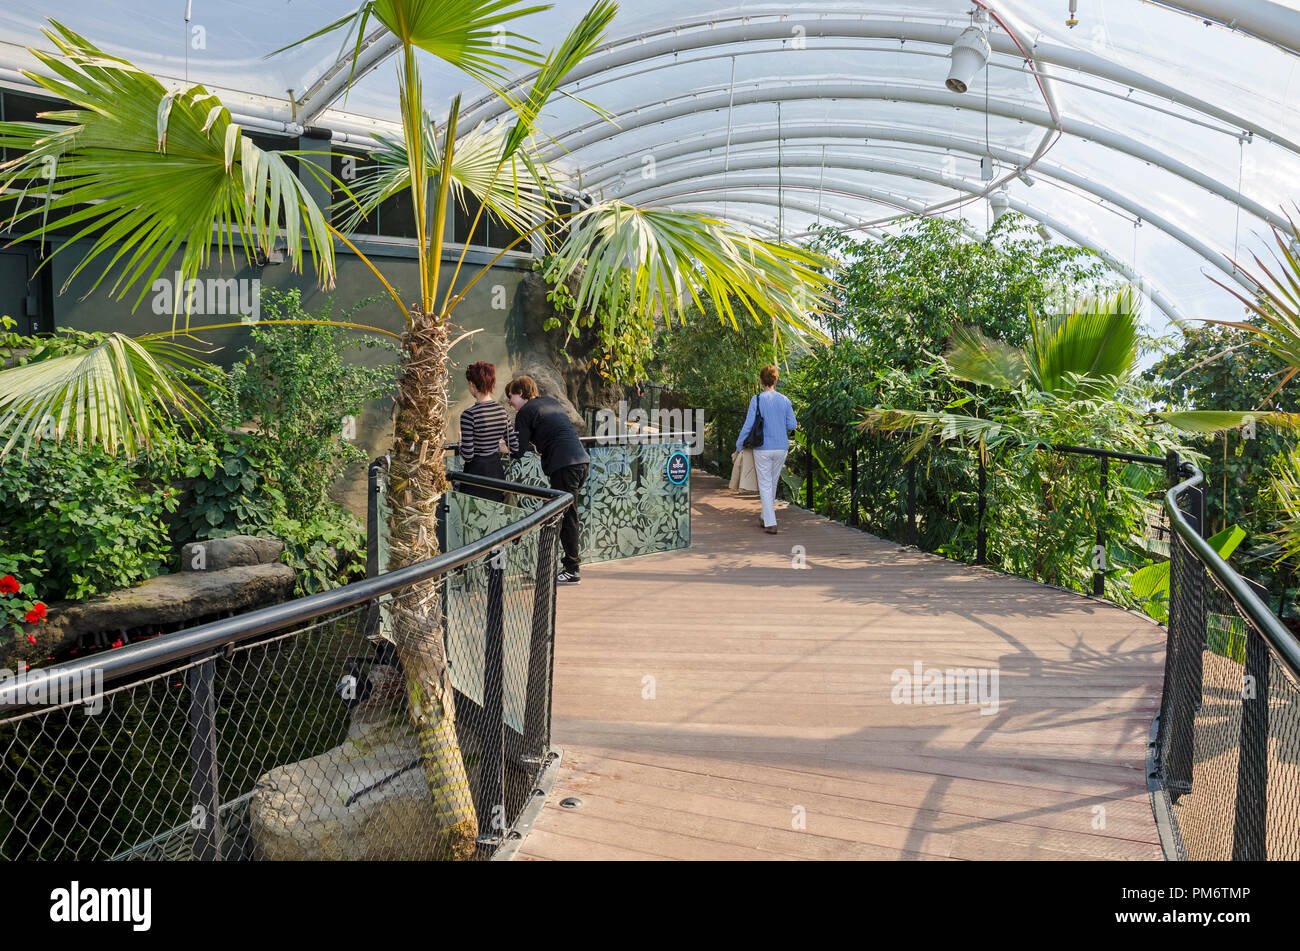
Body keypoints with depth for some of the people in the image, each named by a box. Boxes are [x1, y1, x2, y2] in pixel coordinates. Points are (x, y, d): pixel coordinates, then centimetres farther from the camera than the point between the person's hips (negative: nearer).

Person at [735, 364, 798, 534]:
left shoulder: (757, 399, -10)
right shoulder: (785, 400, 0)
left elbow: (748, 425, -11)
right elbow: (792, 425, 2)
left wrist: (739, 446, 1)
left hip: (763, 448, -3)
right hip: (781, 448, 4)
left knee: (765, 485, 3)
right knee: (773, 482, 19)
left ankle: (771, 524, -2)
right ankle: (766, 517, 31)